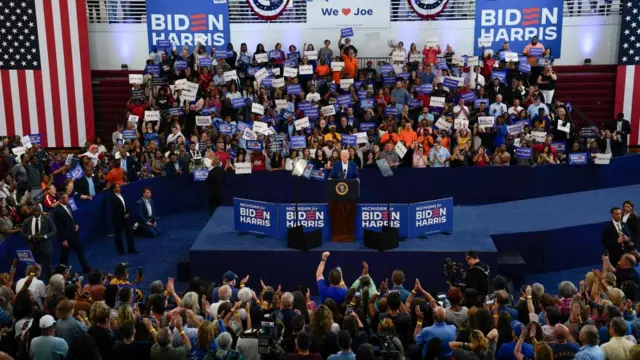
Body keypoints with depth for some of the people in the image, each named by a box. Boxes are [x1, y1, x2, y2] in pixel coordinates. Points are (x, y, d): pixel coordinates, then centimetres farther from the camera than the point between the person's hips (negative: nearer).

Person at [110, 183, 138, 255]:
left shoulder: (121, 195, 9)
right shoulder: (113, 198, -16)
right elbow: (114, 210, -21)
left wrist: (127, 213, 0)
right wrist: (123, 215, -16)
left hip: (125, 217, 7)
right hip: (118, 219, -7)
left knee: (130, 232, 6)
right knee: (118, 235, 6)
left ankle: (131, 249, 12)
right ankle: (120, 251, 16)